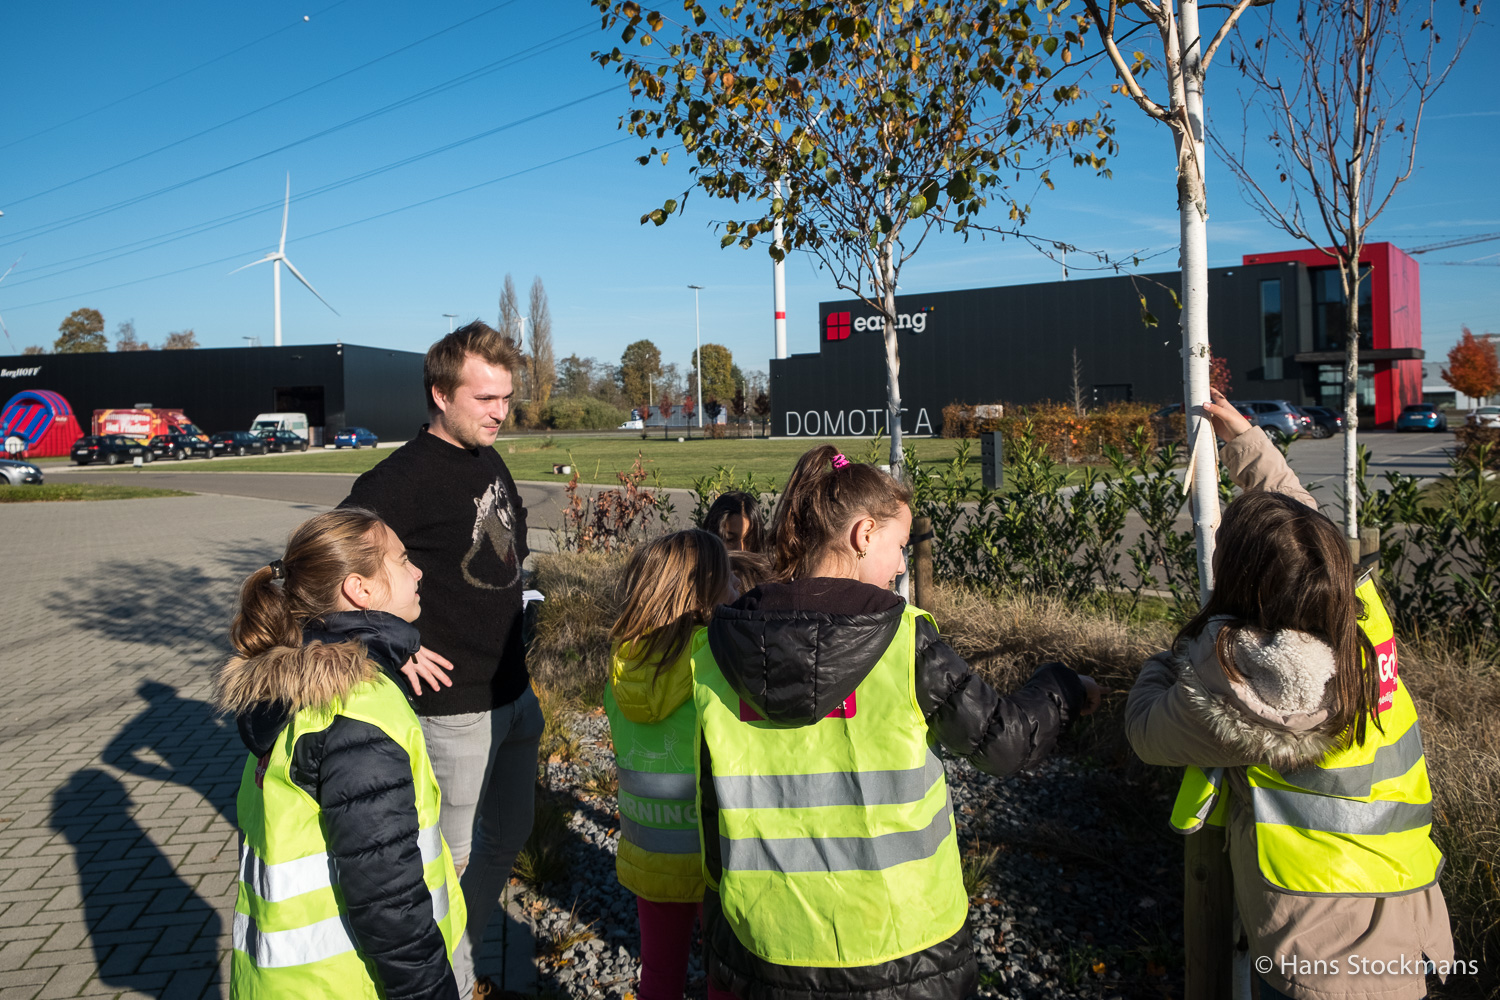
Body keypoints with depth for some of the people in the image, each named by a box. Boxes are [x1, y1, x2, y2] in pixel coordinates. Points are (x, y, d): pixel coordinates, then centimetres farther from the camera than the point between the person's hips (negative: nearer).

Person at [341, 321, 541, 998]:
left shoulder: (489, 460, 6)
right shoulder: (402, 477, -18)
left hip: (514, 693, 8)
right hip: (455, 705, -8)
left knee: (508, 835, 21)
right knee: (453, 854, 7)